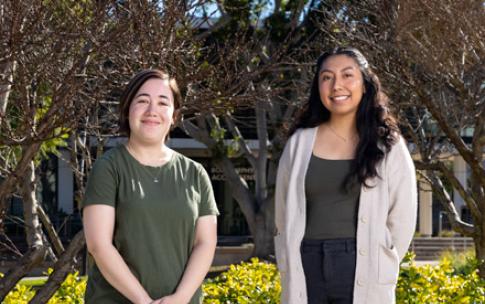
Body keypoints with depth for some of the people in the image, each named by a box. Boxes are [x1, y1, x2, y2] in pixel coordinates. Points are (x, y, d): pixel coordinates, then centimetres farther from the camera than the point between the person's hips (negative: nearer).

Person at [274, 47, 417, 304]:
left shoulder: (388, 146, 4)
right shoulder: (300, 142, 8)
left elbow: (402, 220, 6)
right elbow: (284, 216, 13)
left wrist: (379, 270, 5)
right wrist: (289, 272, 9)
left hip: (363, 275, -2)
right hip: (307, 270, 2)